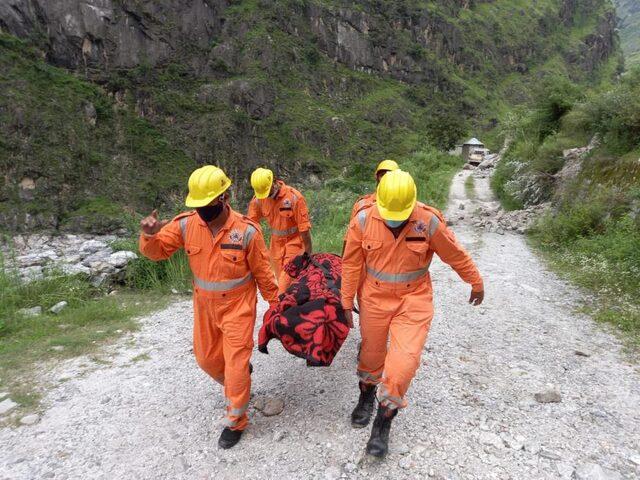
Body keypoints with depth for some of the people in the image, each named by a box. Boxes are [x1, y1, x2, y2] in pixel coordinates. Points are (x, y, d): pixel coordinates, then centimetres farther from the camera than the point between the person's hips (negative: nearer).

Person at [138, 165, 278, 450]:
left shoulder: (246, 231, -21)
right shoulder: (186, 224, -12)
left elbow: (262, 272, -10)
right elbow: (157, 251, -4)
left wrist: (275, 304, -2)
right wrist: (150, 235, -27)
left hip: (238, 306, -5)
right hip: (204, 305, 5)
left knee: (236, 364, 0)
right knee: (206, 359, 20)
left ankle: (236, 421, 24)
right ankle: (238, 383, 53)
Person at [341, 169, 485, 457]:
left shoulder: (429, 222, -17)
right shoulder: (363, 220, -16)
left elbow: (456, 255, -2)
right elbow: (352, 264, -5)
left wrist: (476, 283, 11)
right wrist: (347, 302, -1)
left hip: (414, 299, -1)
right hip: (375, 298, 1)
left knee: (404, 361, -10)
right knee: (371, 353, 17)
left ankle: (383, 421, 14)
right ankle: (367, 396, 49)